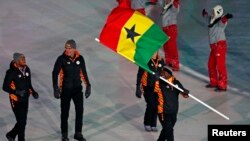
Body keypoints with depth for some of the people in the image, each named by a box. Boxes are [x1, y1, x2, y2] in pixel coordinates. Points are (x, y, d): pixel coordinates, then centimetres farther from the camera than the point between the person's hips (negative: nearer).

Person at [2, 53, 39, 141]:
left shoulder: (27, 70, 2)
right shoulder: (11, 72, -16)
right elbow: (5, 87, -13)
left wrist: (33, 92, -3)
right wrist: (17, 92, -26)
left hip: (25, 100, 6)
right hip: (16, 100, -6)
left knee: (23, 121, 14)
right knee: (21, 121, -5)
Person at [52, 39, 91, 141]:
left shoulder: (80, 58, -3)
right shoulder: (62, 59, -12)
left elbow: (84, 73, 9)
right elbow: (55, 73, -11)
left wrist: (88, 86, 10)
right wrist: (56, 88, -19)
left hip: (77, 89, 3)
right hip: (65, 89, -3)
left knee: (80, 111, 6)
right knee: (65, 112, 6)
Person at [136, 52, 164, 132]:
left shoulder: (161, 61, 3)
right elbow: (139, 75, -7)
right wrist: (138, 88, -10)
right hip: (147, 87, -4)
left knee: (156, 106, 4)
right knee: (151, 105, -11)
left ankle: (153, 125, 17)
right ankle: (147, 124, 9)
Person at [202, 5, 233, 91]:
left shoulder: (221, 21, -12)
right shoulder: (212, 20, 12)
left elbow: (223, 20, -37)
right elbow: (207, 16, 35)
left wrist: (226, 17, -58)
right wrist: (205, 13, 52)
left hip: (220, 45, -9)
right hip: (213, 46, 9)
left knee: (220, 66, -6)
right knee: (211, 65, 16)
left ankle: (223, 86, 1)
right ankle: (214, 82, 32)